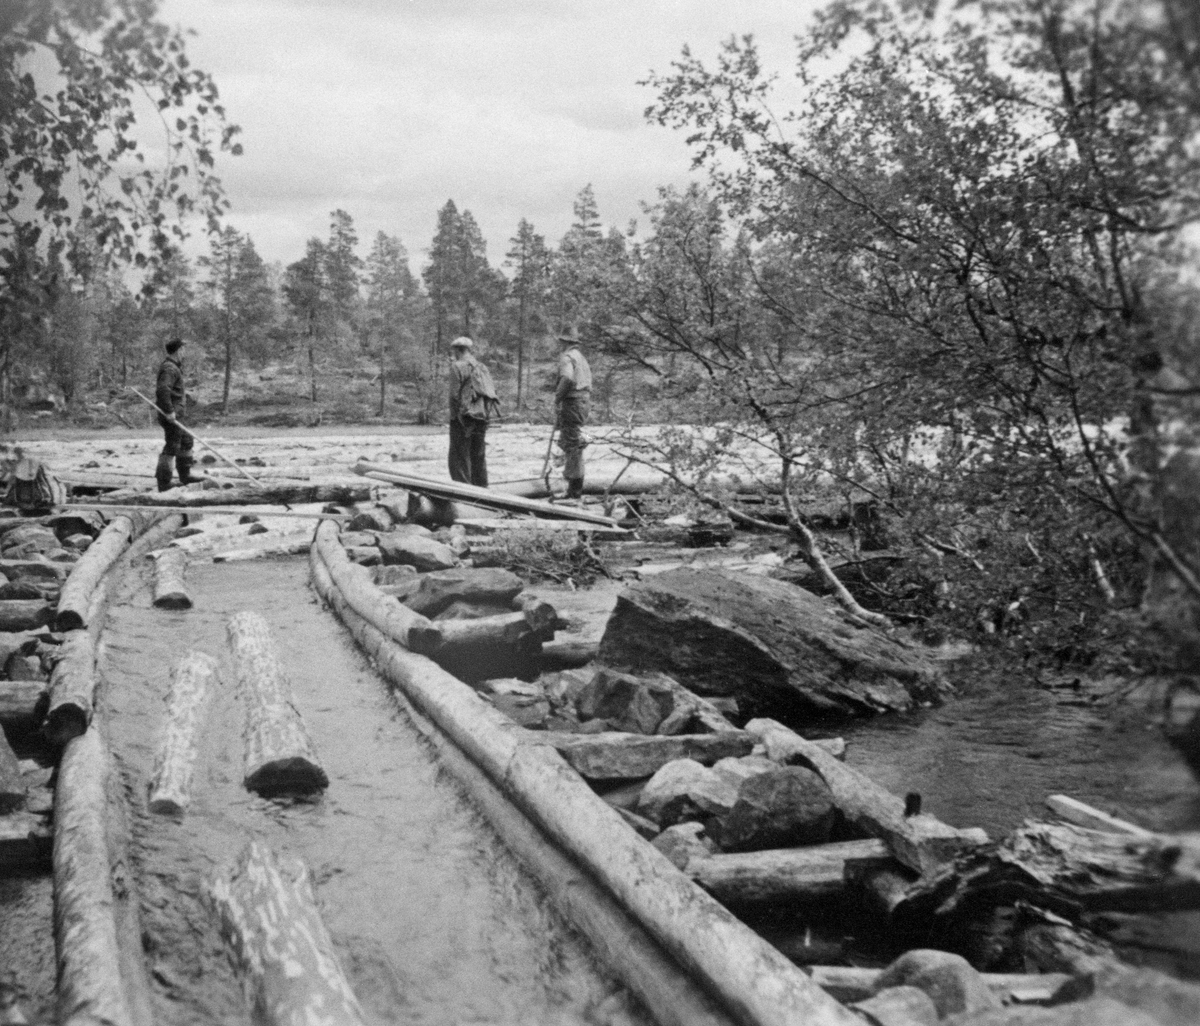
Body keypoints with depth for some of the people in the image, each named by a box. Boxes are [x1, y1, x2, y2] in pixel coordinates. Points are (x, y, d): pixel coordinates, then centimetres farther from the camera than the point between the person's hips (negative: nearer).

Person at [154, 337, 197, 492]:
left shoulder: (173, 366, 15)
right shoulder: (170, 368, -18)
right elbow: (163, 389, -31)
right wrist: (169, 411, -29)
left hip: (173, 413, 11)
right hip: (170, 414, -11)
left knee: (186, 440, 21)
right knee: (171, 446, -8)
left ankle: (185, 476, 30)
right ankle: (163, 483, -6)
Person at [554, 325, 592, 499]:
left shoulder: (566, 356, -9)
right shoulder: (581, 357, 20)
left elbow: (567, 378, -28)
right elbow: (588, 382, 21)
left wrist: (558, 397, -17)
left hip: (572, 402, -9)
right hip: (583, 401, 9)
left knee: (573, 445, -7)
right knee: (565, 441, 17)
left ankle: (575, 490, -6)